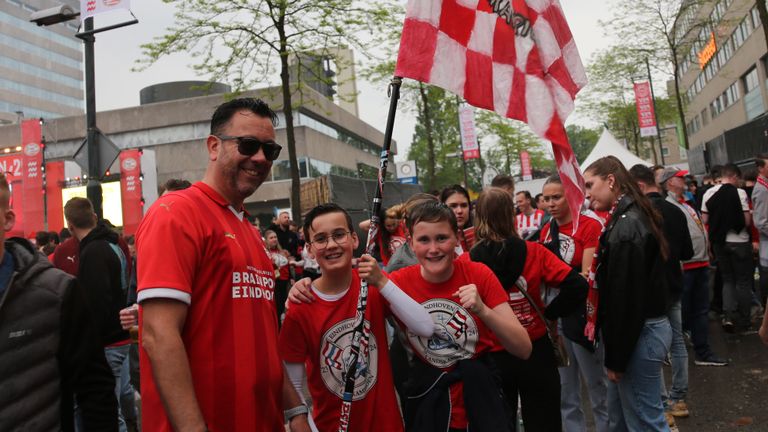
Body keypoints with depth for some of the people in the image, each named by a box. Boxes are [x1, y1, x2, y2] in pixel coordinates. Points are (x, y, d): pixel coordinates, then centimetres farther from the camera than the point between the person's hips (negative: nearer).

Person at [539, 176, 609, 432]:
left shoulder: (590, 226, -11)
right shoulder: (546, 231, 8)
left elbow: (587, 275, -17)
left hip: (582, 313, -6)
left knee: (597, 386, 8)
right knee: (564, 389, 15)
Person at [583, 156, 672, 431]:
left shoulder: (626, 226, -21)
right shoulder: (631, 218, 11)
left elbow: (625, 298, -23)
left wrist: (616, 357, -17)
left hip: (638, 336, -10)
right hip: (645, 327, 10)